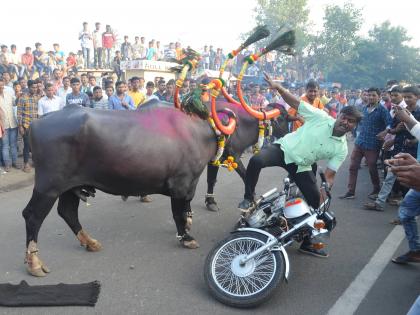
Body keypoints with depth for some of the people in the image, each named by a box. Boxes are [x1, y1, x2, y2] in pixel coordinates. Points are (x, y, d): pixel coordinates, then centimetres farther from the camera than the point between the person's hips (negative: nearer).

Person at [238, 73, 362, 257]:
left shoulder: (342, 149, -1)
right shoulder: (321, 117, -8)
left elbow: (329, 174, -1)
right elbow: (296, 103, -6)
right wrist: (278, 87, -19)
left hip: (301, 166, 3)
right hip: (283, 148, -3)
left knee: (315, 201, 0)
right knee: (256, 161, -34)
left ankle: (307, 243, 21)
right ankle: (248, 198, -11)